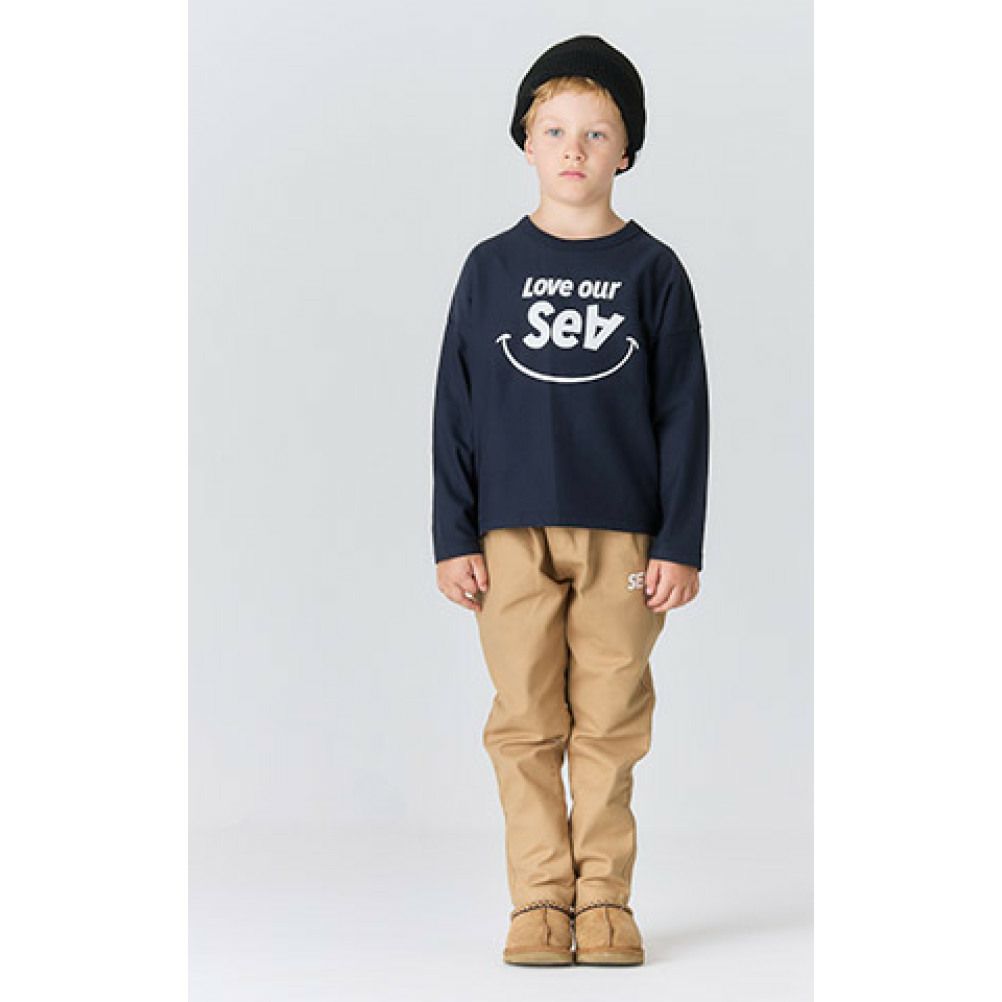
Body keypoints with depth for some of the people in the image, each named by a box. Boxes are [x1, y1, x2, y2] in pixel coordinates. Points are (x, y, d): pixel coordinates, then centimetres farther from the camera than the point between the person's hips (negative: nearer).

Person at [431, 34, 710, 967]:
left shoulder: (652, 270, 4)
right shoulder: (492, 268, 5)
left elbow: (684, 415, 4)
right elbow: (455, 409, 6)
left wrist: (680, 544, -2)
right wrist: (453, 539, 1)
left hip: (621, 531, 0)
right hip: (512, 530, 1)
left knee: (609, 722, 1)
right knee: (526, 723, 1)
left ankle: (604, 897, 11)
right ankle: (540, 898, 9)